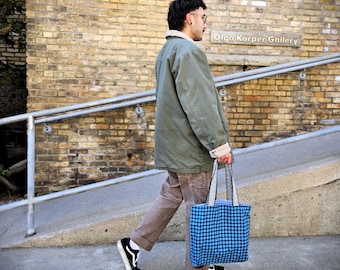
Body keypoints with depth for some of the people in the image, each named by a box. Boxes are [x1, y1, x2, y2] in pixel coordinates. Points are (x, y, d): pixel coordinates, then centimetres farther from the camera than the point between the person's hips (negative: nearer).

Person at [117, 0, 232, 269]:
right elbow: (199, 104, -24)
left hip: (175, 143, 10)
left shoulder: (168, 50, 17)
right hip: (190, 146, -10)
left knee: (171, 195, 19)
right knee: (198, 207, 3)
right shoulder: (188, 51, -16)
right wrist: (219, 143, -20)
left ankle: (134, 244, 25)